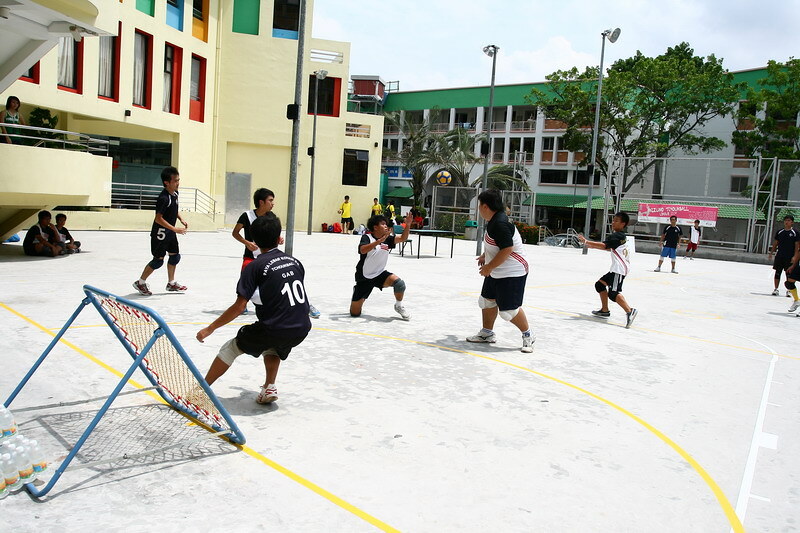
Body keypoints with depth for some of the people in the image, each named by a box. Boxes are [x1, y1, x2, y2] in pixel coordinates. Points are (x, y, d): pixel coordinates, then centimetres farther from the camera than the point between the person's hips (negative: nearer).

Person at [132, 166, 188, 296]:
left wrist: (181, 219, 4)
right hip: (160, 233, -9)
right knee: (158, 260, -2)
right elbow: (158, 218, -26)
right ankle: (140, 282, 15)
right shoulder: (163, 198, -25)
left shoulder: (175, 193, 2)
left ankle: (171, 283, 27)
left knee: (175, 256, 13)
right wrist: (175, 229, -27)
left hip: (170, 232, 9)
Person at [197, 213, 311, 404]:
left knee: (231, 348, 17)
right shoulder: (295, 262, 9)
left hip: (273, 329, -5)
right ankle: (269, 388, 23)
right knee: (272, 346, 36)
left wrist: (210, 328, -2)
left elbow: (239, 306, -10)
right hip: (301, 329, 5)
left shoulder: (255, 266, -6)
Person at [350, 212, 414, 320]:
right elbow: (362, 250, -33)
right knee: (355, 313, 0)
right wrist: (379, 241, -41)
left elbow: (402, 238, -13)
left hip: (380, 274, 3)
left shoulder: (387, 239, 0)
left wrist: (408, 225, -30)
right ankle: (356, 293, 35)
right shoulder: (367, 237, -13)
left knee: (399, 283, -29)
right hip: (364, 278, -3)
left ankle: (399, 306, 1)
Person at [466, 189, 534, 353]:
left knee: (509, 309, -6)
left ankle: (528, 335, 15)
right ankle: (487, 333, 28)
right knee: (487, 300, 14)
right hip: (496, 272, 10)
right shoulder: (493, 221, 7)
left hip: (512, 273, -10)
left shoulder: (500, 224, -25)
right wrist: (484, 256, 20)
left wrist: (489, 267, -21)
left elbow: (507, 249, -28)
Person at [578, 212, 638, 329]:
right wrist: (593, 246, 26)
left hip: (620, 268, -11)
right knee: (600, 284, 18)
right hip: (616, 268, 11)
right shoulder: (621, 236, 19)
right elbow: (609, 248, 31)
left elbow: (603, 245, -27)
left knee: (613, 293, -21)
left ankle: (629, 311, -30)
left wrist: (586, 241, -25)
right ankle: (604, 310, 23)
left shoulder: (616, 236, -13)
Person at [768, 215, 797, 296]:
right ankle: (776, 289, 11)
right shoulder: (780, 232, 7)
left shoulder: (794, 233, -3)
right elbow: (775, 243, 13)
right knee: (777, 272, 4)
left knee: (789, 274, 2)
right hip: (779, 256, 3)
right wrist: (771, 253, 8)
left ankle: (789, 290, 11)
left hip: (789, 257, -3)